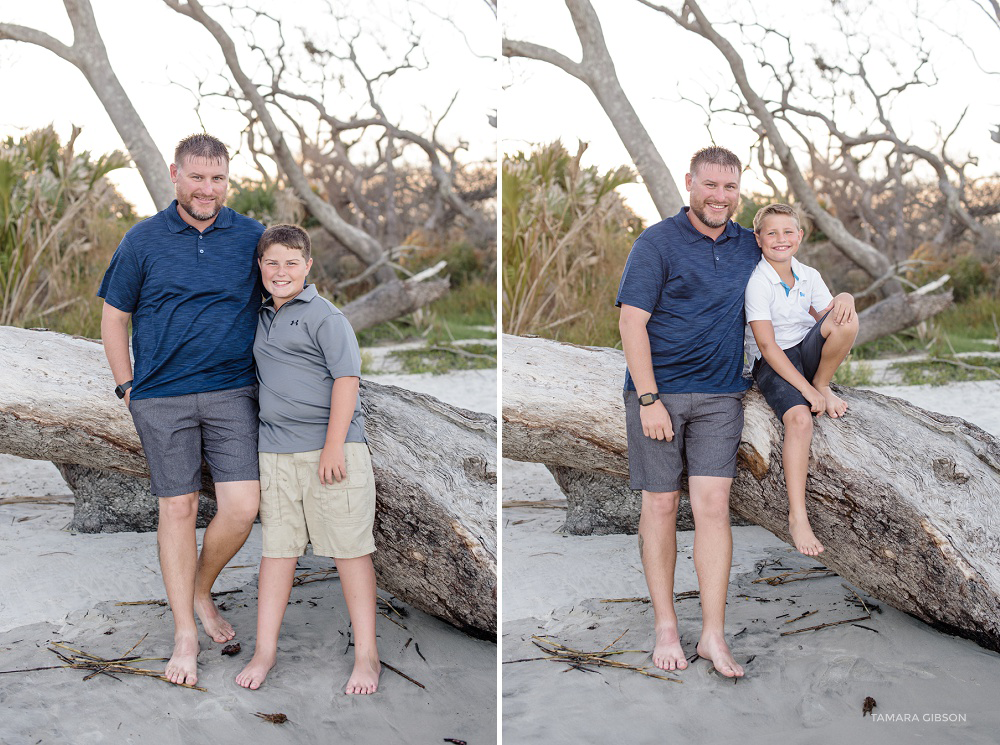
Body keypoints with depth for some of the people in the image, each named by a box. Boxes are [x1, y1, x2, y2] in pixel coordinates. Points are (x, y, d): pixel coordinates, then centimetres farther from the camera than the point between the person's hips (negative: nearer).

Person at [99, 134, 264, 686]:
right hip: (162, 399, -1)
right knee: (178, 508, 4)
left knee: (241, 508, -7)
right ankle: (185, 634, 15)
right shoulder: (143, 240, 2)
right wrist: (127, 388, 5)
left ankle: (201, 591, 22)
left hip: (232, 392, 1)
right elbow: (113, 318, 10)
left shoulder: (252, 238, 4)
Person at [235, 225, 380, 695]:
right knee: (276, 548, 8)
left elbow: (346, 379, -12)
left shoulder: (325, 316, -5)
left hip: (330, 447, -6)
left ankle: (366, 654, 6)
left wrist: (334, 446, -18)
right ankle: (265, 651, 15)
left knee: (350, 549, -1)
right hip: (275, 450, 6)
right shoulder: (263, 317, 17)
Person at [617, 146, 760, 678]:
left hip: (720, 395, 3)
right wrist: (649, 400, -14)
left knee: (713, 506, -4)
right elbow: (632, 323, -9)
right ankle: (666, 628, 14)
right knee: (661, 504, 4)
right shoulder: (657, 243, -4)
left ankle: (713, 636, 1)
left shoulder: (749, 246, 11)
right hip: (657, 392, -3)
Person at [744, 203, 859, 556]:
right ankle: (797, 517, -31)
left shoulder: (809, 276, 5)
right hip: (772, 364, -5)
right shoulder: (756, 282, -14)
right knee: (799, 418, -32)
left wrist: (844, 298, -21)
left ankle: (824, 384, -1)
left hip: (807, 354, 5)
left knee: (846, 321, -24)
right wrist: (805, 389, -22)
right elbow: (767, 345, -19)